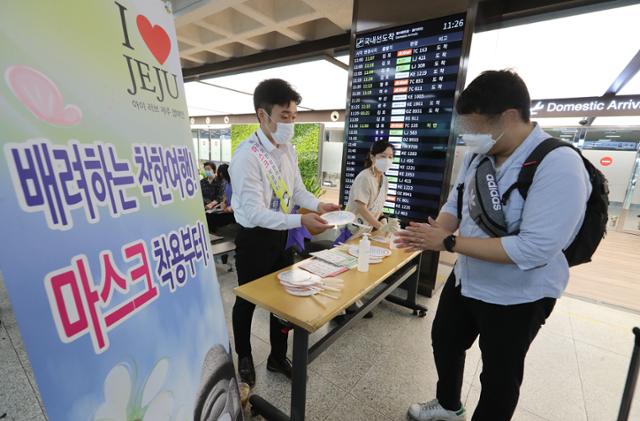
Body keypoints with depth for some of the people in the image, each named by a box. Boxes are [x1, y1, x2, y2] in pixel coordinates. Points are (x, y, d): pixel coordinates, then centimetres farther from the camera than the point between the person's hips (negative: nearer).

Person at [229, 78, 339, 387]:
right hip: (254, 238, -7)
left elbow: (297, 189, 8)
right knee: (247, 301, 15)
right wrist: (301, 221, -36)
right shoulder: (247, 155, -23)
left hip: (281, 234, 7)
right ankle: (244, 358, 44)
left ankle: (278, 357, 43)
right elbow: (254, 213, -28)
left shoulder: (288, 149, 1)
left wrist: (318, 205, -11)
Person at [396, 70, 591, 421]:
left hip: (516, 297, -7)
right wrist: (433, 234, -18)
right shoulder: (478, 155, -5)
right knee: (444, 342, 26)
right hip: (464, 280, 8)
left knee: (499, 376, 18)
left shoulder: (559, 166, -26)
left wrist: (449, 242, -31)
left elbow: (535, 249, -32)